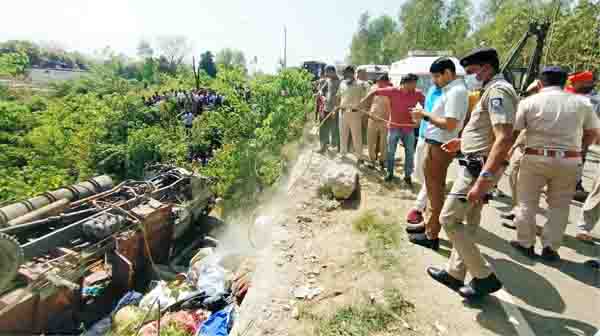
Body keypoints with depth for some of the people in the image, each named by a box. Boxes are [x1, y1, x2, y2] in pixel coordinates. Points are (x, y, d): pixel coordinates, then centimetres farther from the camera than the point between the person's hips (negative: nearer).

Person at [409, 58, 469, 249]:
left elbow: (450, 124, -24)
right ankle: (430, 225, 35)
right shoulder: (451, 89, 14)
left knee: (435, 191, -1)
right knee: (434, 189, 19)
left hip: (439, 147, -10)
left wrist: (425, 115, -15)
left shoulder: (456, 91, -16)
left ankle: (432, 236, 13)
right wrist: (425, 115, 3)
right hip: (436, 145, 10)